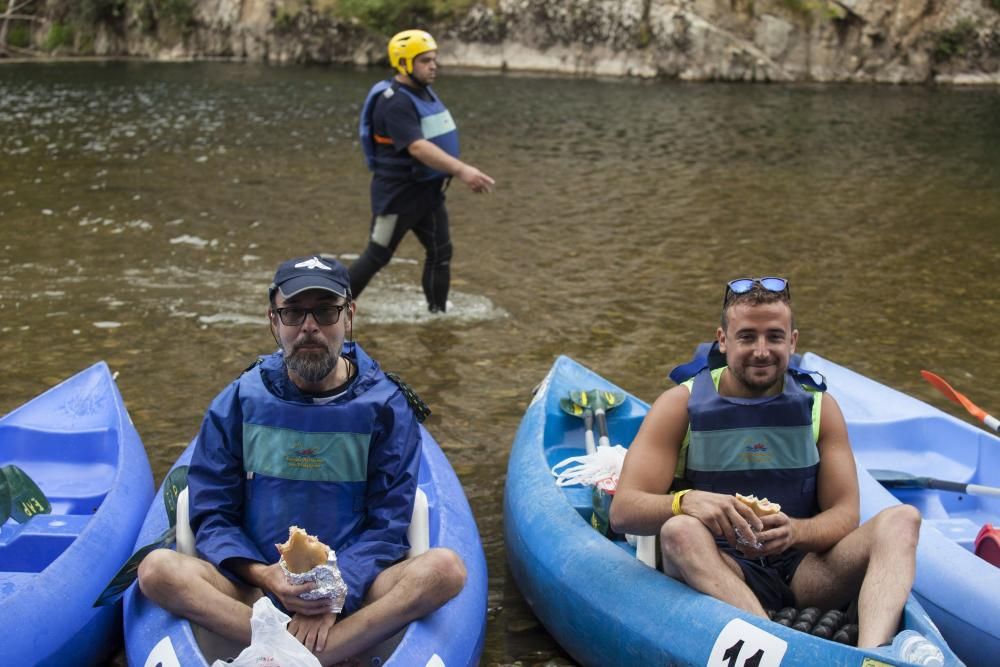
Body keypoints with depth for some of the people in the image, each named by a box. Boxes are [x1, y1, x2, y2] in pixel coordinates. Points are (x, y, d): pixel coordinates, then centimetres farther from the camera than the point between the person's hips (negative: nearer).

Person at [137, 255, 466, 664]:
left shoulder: (386, 408, -1)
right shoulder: (236, 405, 1)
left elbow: (387, 525, -3)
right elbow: (212, 515, 1)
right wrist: (264, 576, -17)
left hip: (352, 587, 0)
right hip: (257, 587, 1)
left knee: (445, 568, -28)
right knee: (158, 569, -25)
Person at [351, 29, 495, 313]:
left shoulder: (425, 91, 8)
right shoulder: (395, 102, -23)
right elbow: (418, 148, -36)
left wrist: (461, 171, 12)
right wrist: (461, 170, -45)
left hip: (428, 190, 9)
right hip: (398, 192, -9)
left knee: (441, 253, 11)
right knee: (377, 257, 0)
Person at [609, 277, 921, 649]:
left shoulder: (819, 407, 7)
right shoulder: (682, 405, -1)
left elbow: (844, 515, 1)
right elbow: (623, 510, -10)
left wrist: (794, 532, -23)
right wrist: (685, 501, -33)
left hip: (803, 572, 3)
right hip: (716, 571, -2)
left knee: (901, 519, -18)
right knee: (680, 531, -34)